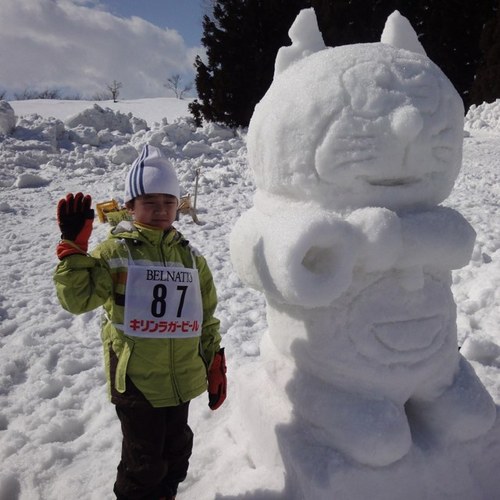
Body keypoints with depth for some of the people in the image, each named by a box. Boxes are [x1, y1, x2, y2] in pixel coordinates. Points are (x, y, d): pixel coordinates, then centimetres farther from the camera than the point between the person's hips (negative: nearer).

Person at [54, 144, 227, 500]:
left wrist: (215, 368, 9)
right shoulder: (115, 251, -8)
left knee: (177, 449, 22)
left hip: (181, 378, 5)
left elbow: (207, 318, 8)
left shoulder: (191, 258, 4)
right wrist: (73, 247, -25)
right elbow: (76, 299, -16)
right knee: (145, 460, 9)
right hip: (135, 379, -4)